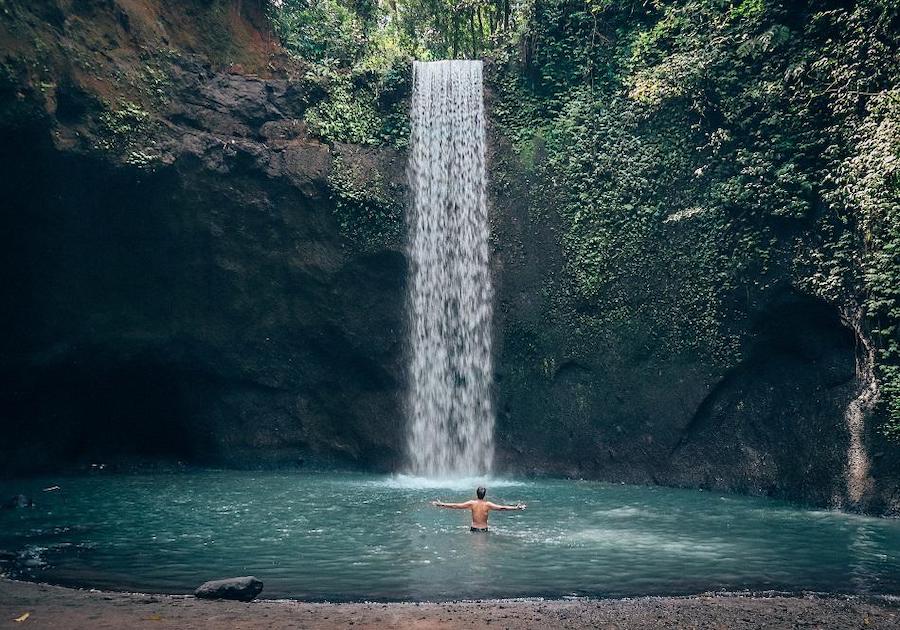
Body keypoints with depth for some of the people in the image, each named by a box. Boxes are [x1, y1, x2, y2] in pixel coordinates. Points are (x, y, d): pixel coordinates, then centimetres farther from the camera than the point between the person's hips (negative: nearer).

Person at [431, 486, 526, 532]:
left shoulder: (472, 503, -4)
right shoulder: (487, 504, -6)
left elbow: (455, 506, -4)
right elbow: (502, 507, -7)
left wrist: (441, 504, 2)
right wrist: (516, 507, -2)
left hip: (474, 529, 0)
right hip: (484, 530, 0)